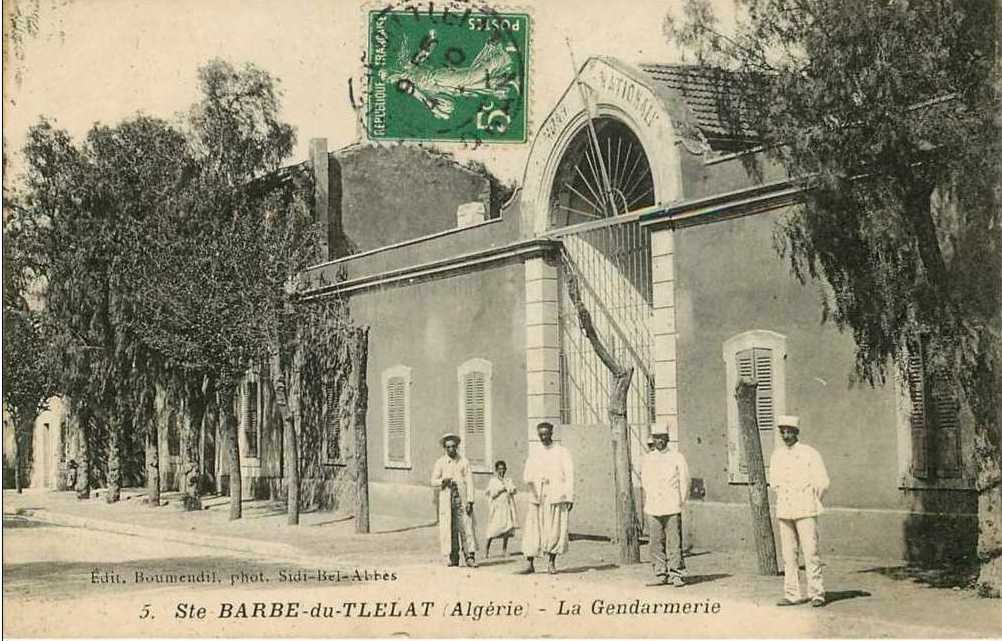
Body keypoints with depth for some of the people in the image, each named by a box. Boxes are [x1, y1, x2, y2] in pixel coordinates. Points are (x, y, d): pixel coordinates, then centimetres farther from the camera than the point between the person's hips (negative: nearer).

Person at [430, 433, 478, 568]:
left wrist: (470, 501, -6)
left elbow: (469, 481, 2)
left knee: (466, 527, -8)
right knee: (449, 528, 0)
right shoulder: (440, 463, 10)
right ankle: (453, 558, 6)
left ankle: (470, 556, -6)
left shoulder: (464, 461, 6)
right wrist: (443, 481, -13)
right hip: (446, 499, 1)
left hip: (462, 497, -1)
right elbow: (433, 481, 9)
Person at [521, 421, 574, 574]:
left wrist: (570, 498, -4)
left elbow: (569, 475, 3)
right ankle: (530, 563, -2)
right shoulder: (534, 454, 13)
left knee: (555, 530, -4)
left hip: (556, 497, -2)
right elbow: (528, 475, 7)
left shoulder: (562, 452, 7)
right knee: (533, 530, -4)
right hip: (537, 497, 2)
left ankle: (552, 563, 6)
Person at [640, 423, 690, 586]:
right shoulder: (646, 460, 11)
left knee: (674, 542, -6)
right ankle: (661, 571, 11)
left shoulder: (677, 458, 4)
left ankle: (676, 574, -3)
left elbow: (684, 481, 8)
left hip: (672, 507, -2)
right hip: (653, 509, 2)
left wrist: (681, 502, 7)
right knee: (656, 541, 1)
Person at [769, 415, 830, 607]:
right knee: (788, 555, 5)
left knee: (810, 552, -7)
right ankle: (792, 594, 10)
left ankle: (816, 594, -2)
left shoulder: (809, 453, -4)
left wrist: (811, 501, 4)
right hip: (784, 511, 5)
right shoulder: (777, 455, 9)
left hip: (805, 511, -5)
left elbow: (823, 482, 0)